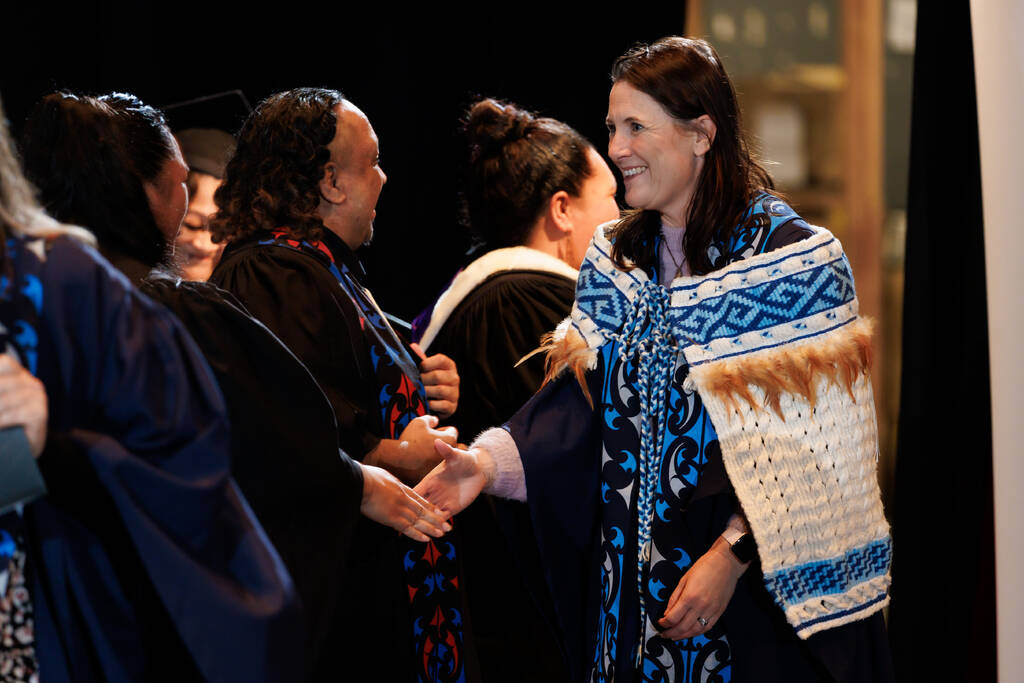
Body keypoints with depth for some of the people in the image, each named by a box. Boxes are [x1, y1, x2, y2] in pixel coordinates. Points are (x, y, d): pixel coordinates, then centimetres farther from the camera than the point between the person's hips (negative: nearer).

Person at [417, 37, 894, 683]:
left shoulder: (792, 259, -11)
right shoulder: (615, 260, 8)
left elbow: (812, 446, -13)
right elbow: (578, 400, 6)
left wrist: (732, 555, -20)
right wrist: (490, 460, -11)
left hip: (758, 588, -5)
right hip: (631, 584, 5)